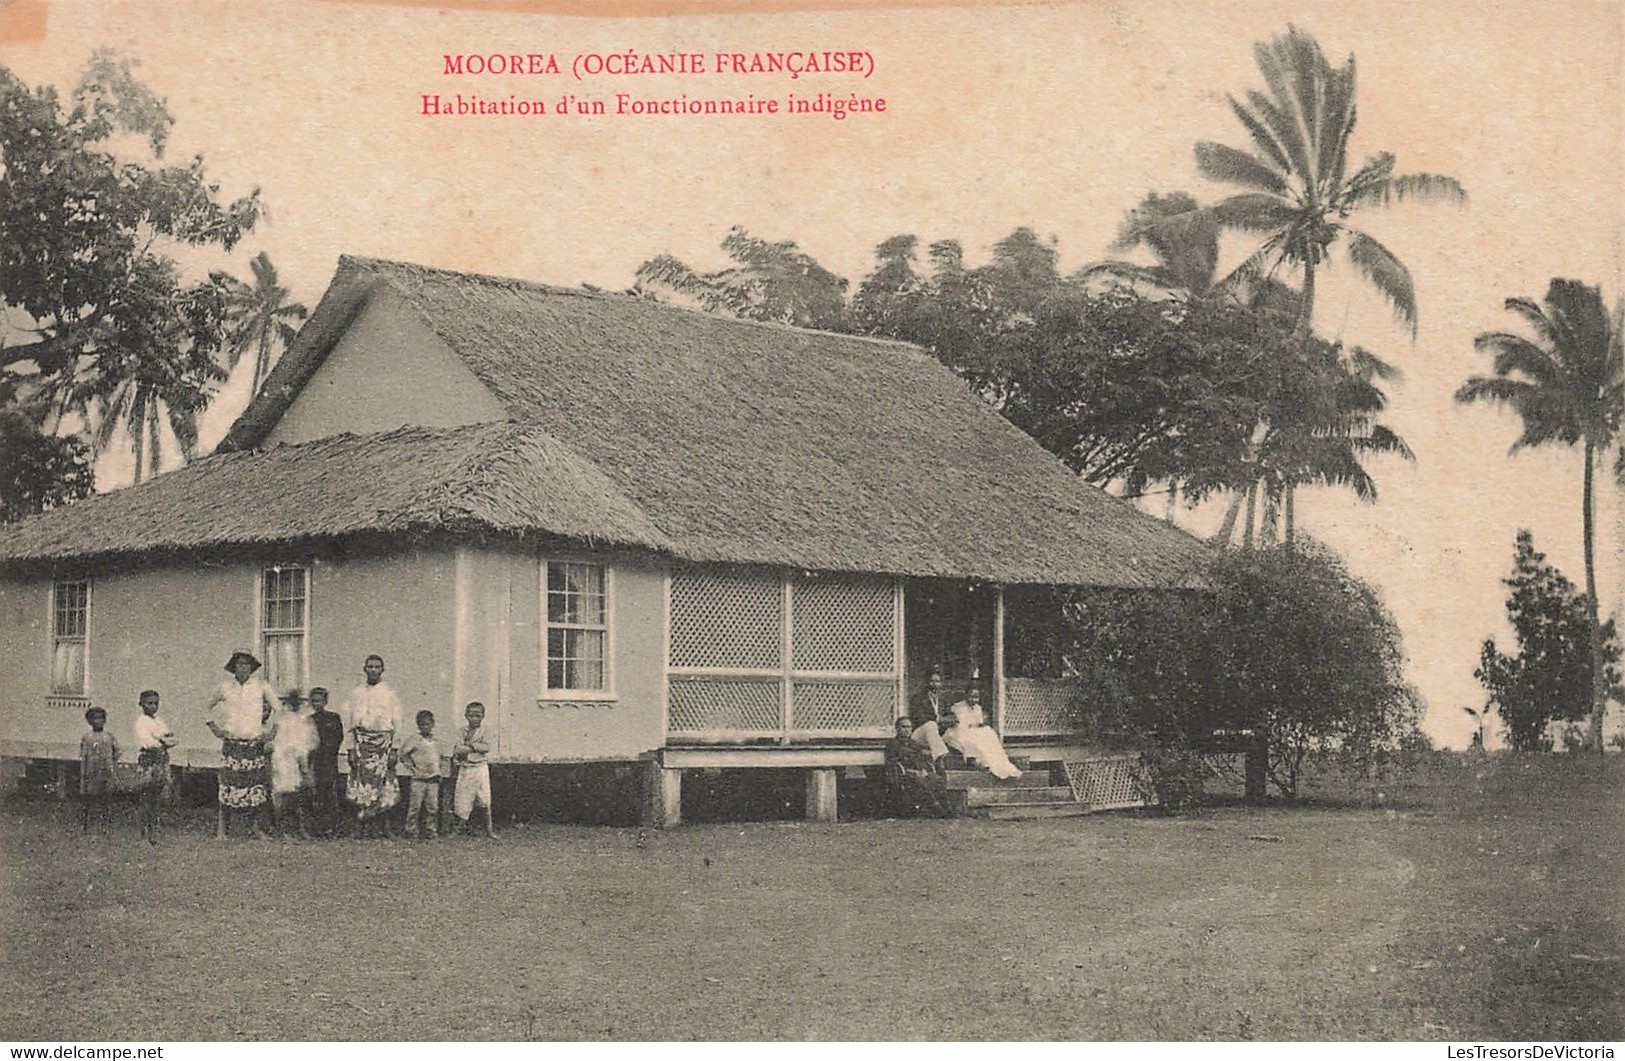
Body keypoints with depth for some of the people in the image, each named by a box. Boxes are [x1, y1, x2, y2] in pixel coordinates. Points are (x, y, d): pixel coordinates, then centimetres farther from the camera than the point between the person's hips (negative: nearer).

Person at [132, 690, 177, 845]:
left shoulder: (160, 722, 16)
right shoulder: (141, 722, -5)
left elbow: (173, 740, 10)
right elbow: (147, 742, -17)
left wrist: (161, 740, -9)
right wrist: (164, 742, -4)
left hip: (162, 761, 6)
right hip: (146, 762, -6)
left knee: (156, 799, 7)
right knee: (146, 798, -4)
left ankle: (154, 830, 10)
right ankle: (146, 832, -2)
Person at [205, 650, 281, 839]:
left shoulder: (261, 686, 2)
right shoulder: (224, 688, 4)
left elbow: (277, 708, 12)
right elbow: (208, 708, 22)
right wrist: (214, 727, 12)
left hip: (255, 744, 0)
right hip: (231, 744, 0)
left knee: (256, 787, 0)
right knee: (228, 787, -5)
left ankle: (257, 828, 9)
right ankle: (221, 829, 1)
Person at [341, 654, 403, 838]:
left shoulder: (390, 693, 8)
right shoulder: (355, 693, 10)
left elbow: (397, 723, 6)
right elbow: (348, 724, 9)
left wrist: (394, 749, -1)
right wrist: (350, 749, 1)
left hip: (383, 741, 0)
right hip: (361, 742, 0)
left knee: (384, 785, -4)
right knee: (361, 785, -4)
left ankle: (385, 827, 4)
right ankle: (359, 829, 0)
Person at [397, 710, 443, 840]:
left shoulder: (435, 740, 10)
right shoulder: (414, 739, -6)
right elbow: (403, 754, -6)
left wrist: (438, 772, 13)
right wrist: (412, 768, -7)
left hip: (433, 778, 5)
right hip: (418, 779, -4)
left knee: (433, 807, 4)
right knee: (414, 806, -2)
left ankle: (430, 831, 12)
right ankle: (411, 831, 6)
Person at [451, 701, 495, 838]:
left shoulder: (483, 731, 3)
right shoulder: (462, 731, 6)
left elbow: (487, 747, -11)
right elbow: (457, 749, -7)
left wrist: (470, 745, -13)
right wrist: (475, 747, -12)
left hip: (480, 768, -2)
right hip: (465, 769, 2)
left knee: (484, 799, -3)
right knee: (463, 797, 2)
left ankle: (488, 829, 5)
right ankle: (461, 824, 15)